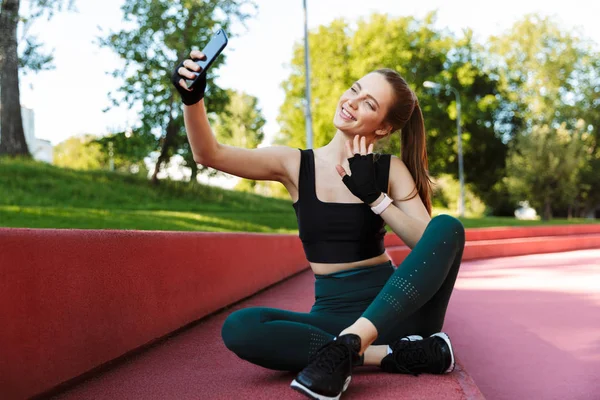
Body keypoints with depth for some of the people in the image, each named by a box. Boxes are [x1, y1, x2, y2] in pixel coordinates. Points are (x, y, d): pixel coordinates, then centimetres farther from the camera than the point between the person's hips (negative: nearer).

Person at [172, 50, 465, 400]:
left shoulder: (391, 170, 2)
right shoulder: (296, 165, 2)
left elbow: (431, 243, -8)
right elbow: (210, 154, -9)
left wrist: (374, 195, -15)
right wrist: (192, 97, -26)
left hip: (395, 310, 0)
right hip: (333, 315, 0)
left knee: (448, 228, -25)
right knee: (239, 328, -27)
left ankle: (348, 346, -37)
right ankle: (393, 355, -24)